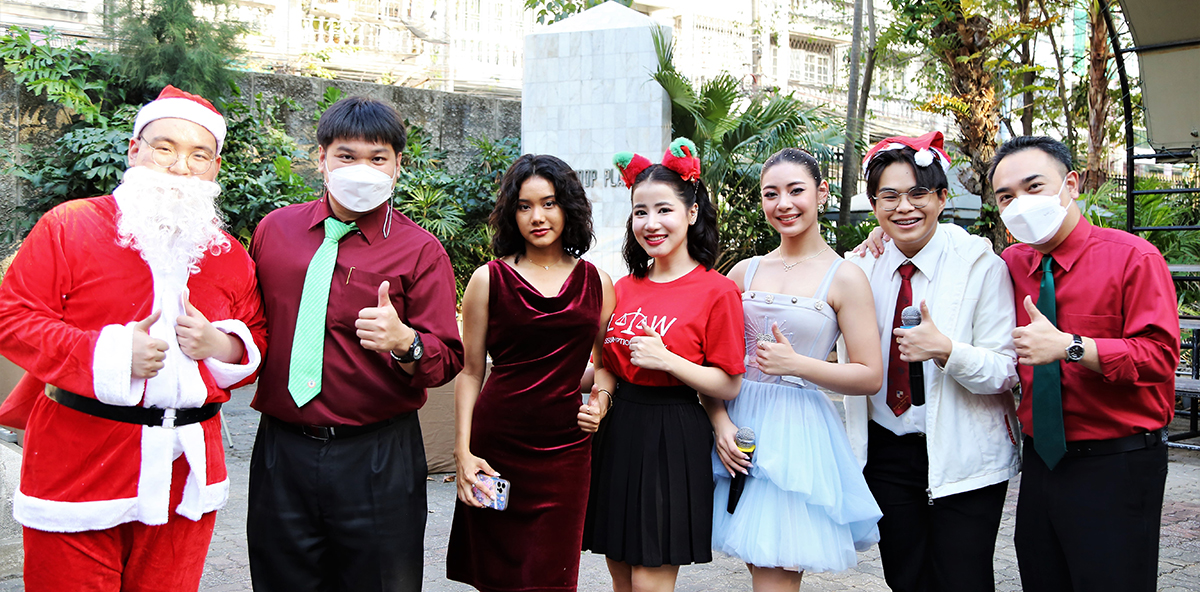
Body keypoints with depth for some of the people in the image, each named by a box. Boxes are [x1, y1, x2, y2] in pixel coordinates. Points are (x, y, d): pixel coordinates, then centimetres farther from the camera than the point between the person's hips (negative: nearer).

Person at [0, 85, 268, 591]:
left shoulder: (230, 256, 9)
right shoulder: (68, 227, -3)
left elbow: (258, 338, 15)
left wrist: (222, 345, -8)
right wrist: (110, 354, -17)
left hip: (184, 470, 4)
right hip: (77, 469, -3)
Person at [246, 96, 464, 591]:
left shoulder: (420, 250, -4)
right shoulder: (274, 229, 7)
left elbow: (446, 359, -10)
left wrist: (404, 343, -28)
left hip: (377, 461, -3)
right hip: (280, 452, 3)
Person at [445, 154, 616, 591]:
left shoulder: (596, 283, 8)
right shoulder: (489, 280, 1)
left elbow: (607, 363, 19)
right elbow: (470, 372, 3)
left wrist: (601, 403, -1)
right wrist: (464, 452, -4)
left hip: (566, 449, 2)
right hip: (496, 444, -1)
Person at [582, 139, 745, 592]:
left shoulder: (716, 291, -9)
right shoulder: (623, 288, 8)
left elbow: (728, 385, -9)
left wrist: (667, 360, -19)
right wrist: (600, 394, -2)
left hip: (673, 439, -5)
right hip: (618, 433, 6)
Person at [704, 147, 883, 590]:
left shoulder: (845, 278, -3)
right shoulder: (744, 272, 8)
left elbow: (870, 376, -6)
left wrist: (797, 364, -15)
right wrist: (721, 422, -6)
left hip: (798, 434, -4)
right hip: (740, 428, 4)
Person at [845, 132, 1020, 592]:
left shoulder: (981, 265, -9)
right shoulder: (862, 268, 2)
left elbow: (1006, 372, -12)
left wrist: (946, 350, -29)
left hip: (963, 459, -4)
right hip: (886, 452, 4)